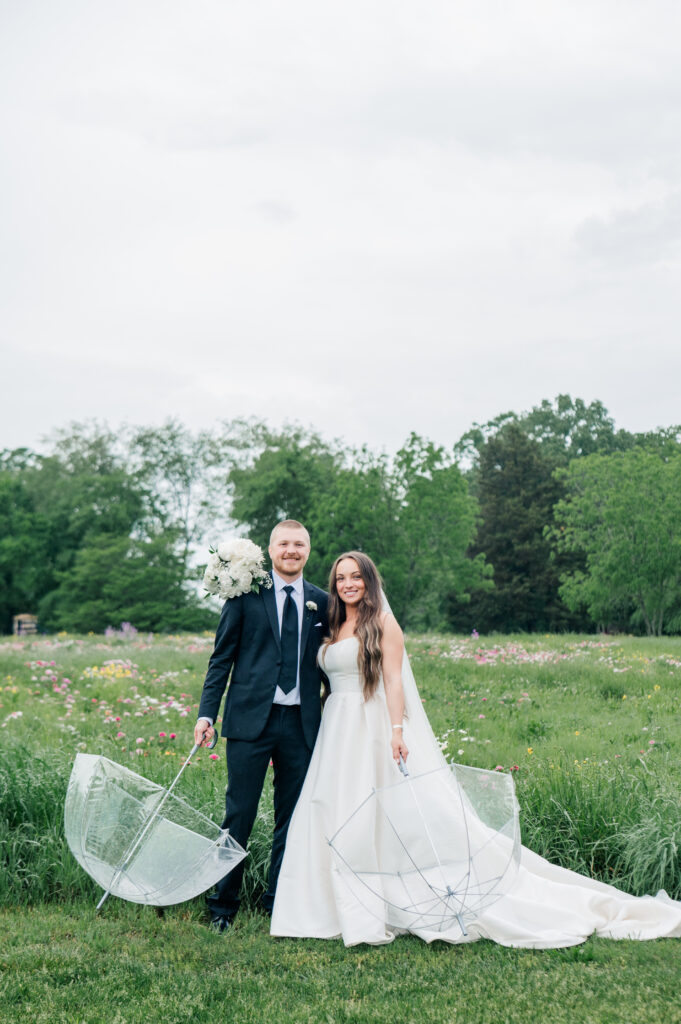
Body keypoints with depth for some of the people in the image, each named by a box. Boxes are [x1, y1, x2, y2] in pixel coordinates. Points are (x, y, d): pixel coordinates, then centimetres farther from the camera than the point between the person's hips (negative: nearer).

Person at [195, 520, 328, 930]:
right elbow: (221, 659, 2)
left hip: (302, 723, 3)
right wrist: (207, 713, -6)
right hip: (251, 719, -3)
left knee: (293, 818, 9)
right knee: (239, 815, 0)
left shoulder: (322, 602, 10)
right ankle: (223, 904, 13)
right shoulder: (246, 595, 1)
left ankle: (280, 904, 22)